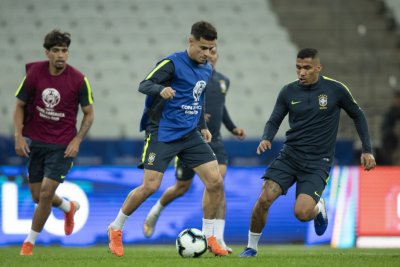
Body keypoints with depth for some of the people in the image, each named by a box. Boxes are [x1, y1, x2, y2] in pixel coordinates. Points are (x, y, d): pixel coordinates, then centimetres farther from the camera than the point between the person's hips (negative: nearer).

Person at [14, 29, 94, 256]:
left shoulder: (78, 79, -12)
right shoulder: (34, 73, -8)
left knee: (46, 193, -12)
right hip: (35, 142, 3)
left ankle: (30, 241, 7)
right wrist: (19, 135, -7)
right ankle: (69, 207, 41)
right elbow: (20, 106, 3)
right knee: (38, 195, 8)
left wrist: (77, 140, -12)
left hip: (63, 146, -3)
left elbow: (89, 113, -2)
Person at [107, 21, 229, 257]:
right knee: (150, 186, -11)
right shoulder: (173, 63, -12)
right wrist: (160, 89, -38)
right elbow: (144, 85, -18)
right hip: (163, 133, -6)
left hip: (189, 135, 6)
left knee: (216, 182, -6)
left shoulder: (207, 69, 10)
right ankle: (116, 228, 11)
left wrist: (203, 126, 22)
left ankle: (209, 237, 9)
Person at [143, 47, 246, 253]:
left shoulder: (223, 81, 10)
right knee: (182, 188, 11)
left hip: (215, 143, 4)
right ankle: (154, 213, 42)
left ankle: (218, 238, -18)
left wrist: (233, 128, 15)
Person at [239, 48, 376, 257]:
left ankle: (318, 209, 18)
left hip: (317, 162, -2)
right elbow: (274, 122, 8)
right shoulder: (288, 92, 0)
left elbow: (357, 115, 9)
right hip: (289, 155, 2)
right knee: (264, 198, -17)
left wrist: (367, 150, 6)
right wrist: (266, 139, -15)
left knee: (302, 213, -20)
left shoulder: (335, 90, -5)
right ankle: (251, 247, 3)